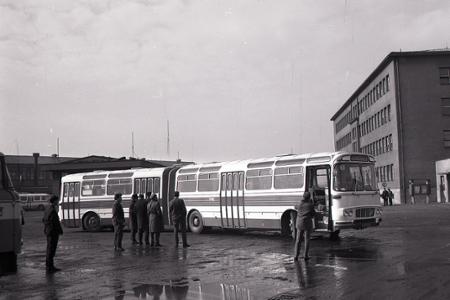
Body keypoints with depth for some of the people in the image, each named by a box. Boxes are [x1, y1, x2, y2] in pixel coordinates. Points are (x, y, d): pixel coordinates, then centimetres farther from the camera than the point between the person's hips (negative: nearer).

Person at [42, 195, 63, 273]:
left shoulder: (47, 208, 10)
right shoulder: (53, 210, -20)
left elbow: (43, 220, 18)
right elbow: (56, 222, -20)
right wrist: (60, 231, -10)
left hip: (48, 231, 10)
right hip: (53, 232, -10)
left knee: (50, 249, 16)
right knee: (51, 250, -4)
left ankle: (50, 266, 24)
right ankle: (49, 268, 0)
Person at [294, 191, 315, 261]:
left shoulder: (299, 205, 0)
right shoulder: (310, 205, -10)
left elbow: (296, 207, 24)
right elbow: (313, 214, 0)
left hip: (299, 224, 3)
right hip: (308, 224, -3)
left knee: (298, 240, 7)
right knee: (307, 240, 6)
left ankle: (296, 256, 2)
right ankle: (305, 256, 5)